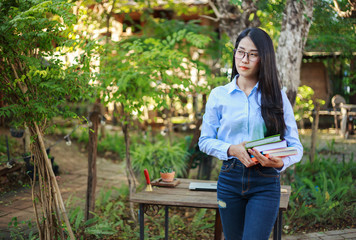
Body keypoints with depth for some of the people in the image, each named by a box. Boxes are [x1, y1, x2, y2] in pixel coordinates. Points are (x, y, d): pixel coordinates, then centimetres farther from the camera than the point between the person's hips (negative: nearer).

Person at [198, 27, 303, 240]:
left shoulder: (277, 96, 2)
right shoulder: (219, 95, 3)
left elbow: (296, 146, -1)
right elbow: (205, 140, 5)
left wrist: (280, 162, -23)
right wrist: (231, 149, -14)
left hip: (266, 183, -1)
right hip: (230, 179, 2)